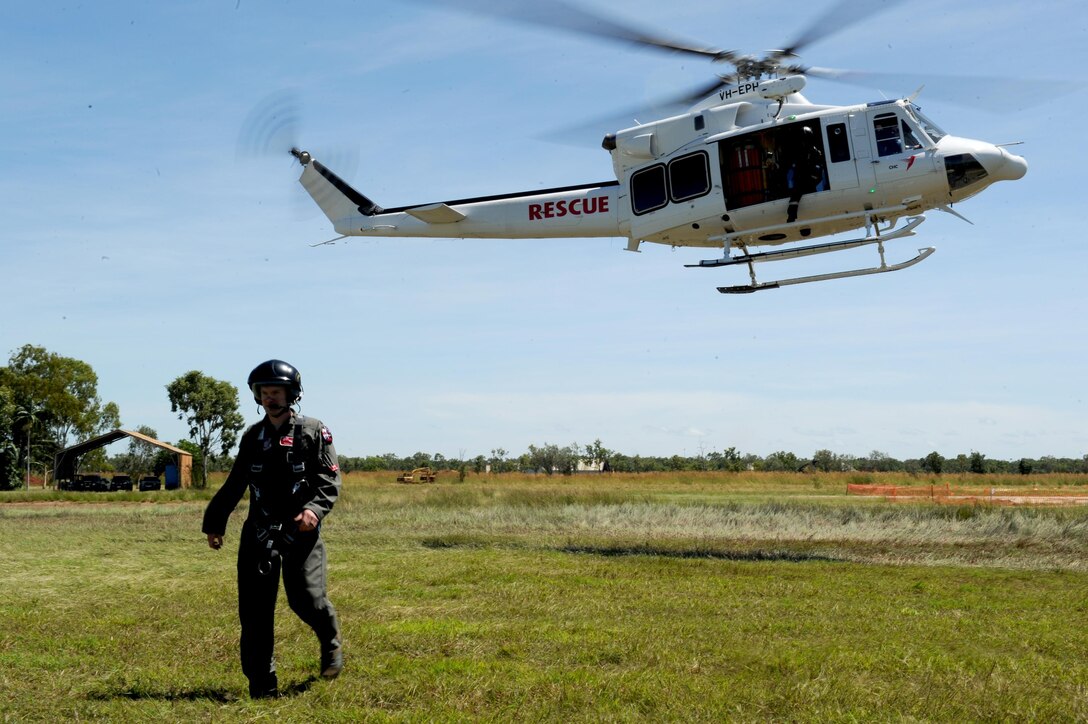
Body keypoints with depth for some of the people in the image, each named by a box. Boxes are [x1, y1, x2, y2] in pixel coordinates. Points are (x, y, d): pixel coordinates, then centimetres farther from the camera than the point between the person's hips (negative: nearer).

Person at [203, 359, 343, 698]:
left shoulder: (313, 432, 3)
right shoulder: (253, 437, 17)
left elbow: (330, 481, -4)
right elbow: (234, 485, 23)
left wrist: (315, 508, -22)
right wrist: (215, 522, 19)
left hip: (301, 530, -4)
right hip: (260, 531, 4)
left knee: (306, 597, -14)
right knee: (254, 607, -3)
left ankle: (331, 645, 20)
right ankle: (262, 683, 5)